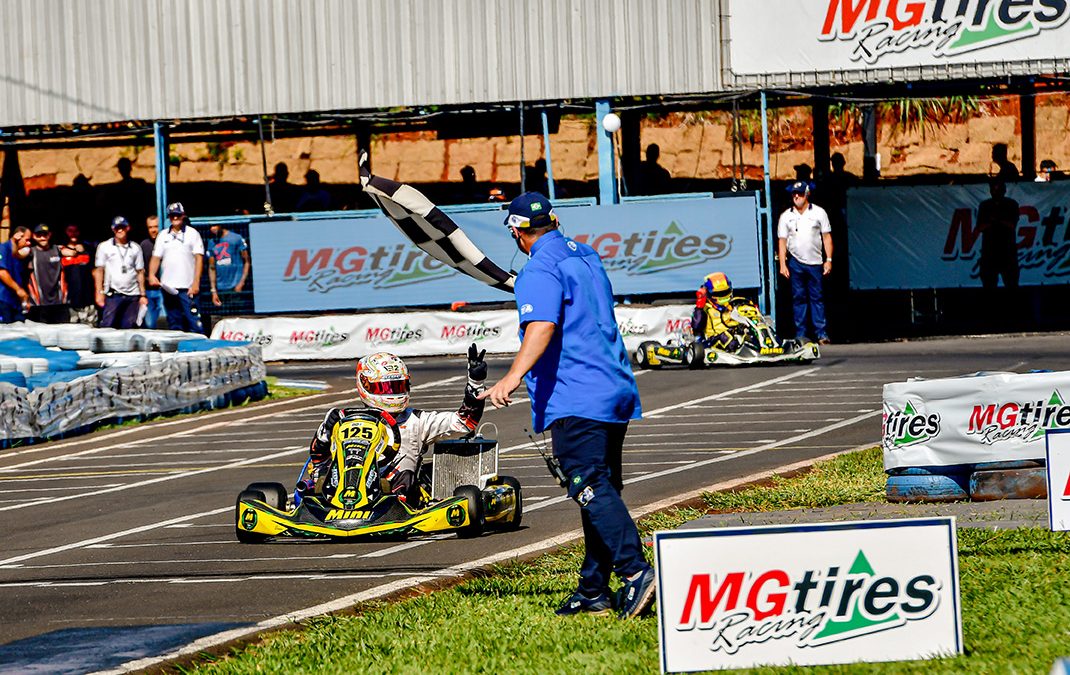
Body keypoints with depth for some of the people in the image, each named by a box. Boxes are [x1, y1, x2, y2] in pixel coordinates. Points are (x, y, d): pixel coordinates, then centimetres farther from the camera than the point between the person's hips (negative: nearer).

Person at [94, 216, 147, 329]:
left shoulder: (135, 248, 12)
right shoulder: (104, 247, 7)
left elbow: (140, 272, 12)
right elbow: (99, 270, 5)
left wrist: (143, 295, 6)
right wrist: (99, 293, -4)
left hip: (132, 295, 2)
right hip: (113, 295, -2)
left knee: (129, 328, 0)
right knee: (107, 327, -12)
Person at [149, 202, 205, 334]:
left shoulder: (192, 233, 2)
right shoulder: (163, 235, 14)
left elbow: (199, 258, -2)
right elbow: (156, 257, 12)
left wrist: (196, 282, -11)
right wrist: (151, 274, -7)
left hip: (187, 288, -4)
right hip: (168, 287, 4)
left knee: (194, 324, -12)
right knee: (174, 326, 8)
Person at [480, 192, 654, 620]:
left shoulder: (541, 270, -10)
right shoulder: (587, 257, 18)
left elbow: (542, 327, -26)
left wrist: (513, 378, -36)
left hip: (576, 398, -9)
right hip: (616, 390, 9)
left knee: (592, 489, -15)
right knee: (601, 488, 10)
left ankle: (635, 570, -29)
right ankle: (594, 591, 14)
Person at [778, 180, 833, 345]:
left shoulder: (819, 213, 5)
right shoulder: (786, 216, 8)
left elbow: (827, 237, 6)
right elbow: (782, 241, 8)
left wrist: (829, 260, -1)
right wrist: (782, 264, -1)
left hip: (815, 263, -1)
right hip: (795, 262, 1)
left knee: (817, 298, -1)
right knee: (798, 298, 2)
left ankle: (821, 333, -1)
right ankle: (800, 334, 5)